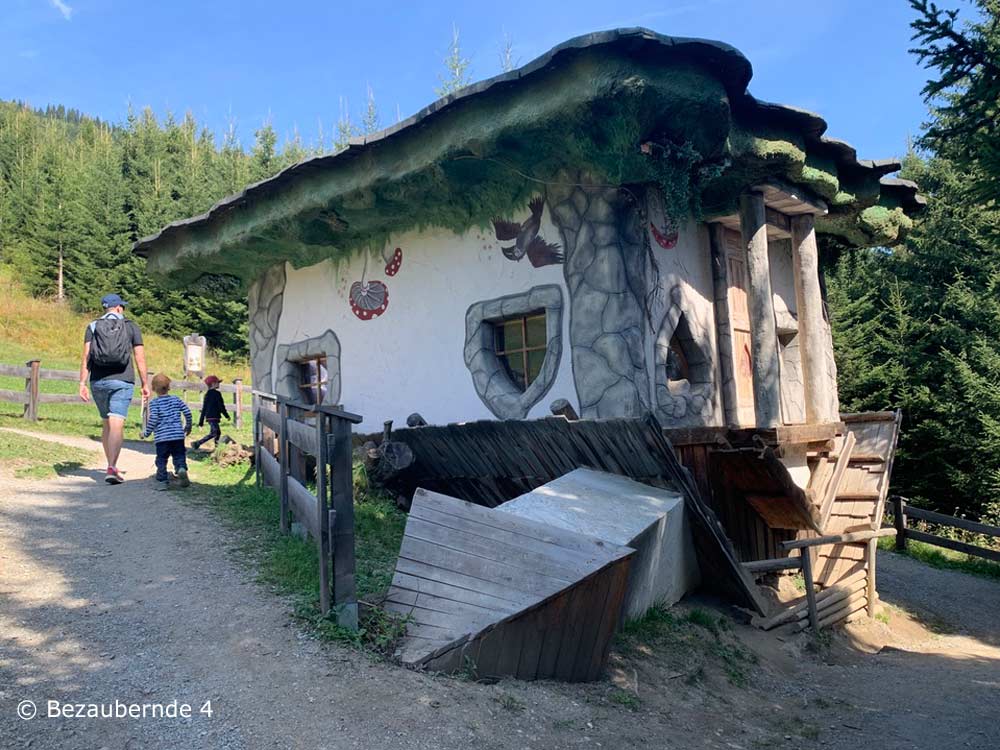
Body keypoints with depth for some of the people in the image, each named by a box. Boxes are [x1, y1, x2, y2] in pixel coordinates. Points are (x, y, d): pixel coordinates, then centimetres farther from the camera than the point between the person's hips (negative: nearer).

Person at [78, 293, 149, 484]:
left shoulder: (93, 327, 9)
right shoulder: (131, 327, 5)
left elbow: (86, 356, 0)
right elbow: (140, 358, 2)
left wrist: (82, 383, -2)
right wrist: (145, 384, 7)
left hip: (98, 382, 3)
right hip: (122, 382, -3)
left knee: (107, 423, 17)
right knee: (117, 425, -9)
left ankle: (111, 465, 25)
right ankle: (111, 468, -21)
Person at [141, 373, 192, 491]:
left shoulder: (154, 403, 0)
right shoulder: (176, 399, 10)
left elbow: (153, 419, -10)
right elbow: (187, 412, 7)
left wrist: (146, 433, 2)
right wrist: (188, 426, 23)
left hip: (161, 437, -2)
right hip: (178, 435, 2)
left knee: (161, 459, 7)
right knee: (179, 455, 8)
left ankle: (162, 481, 3)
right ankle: (181, 468, -21)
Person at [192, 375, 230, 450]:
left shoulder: (207, 394, 15)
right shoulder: (216, 393, -9)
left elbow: (204, 408, 16)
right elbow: (221, 406, -9)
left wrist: (201, 421, 17)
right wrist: (227, 416, 0)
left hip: (209, 417, 9)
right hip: (214, 417, -9)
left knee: (218, 433, 15)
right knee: (214, 433, -12)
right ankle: (197, 443, -17)